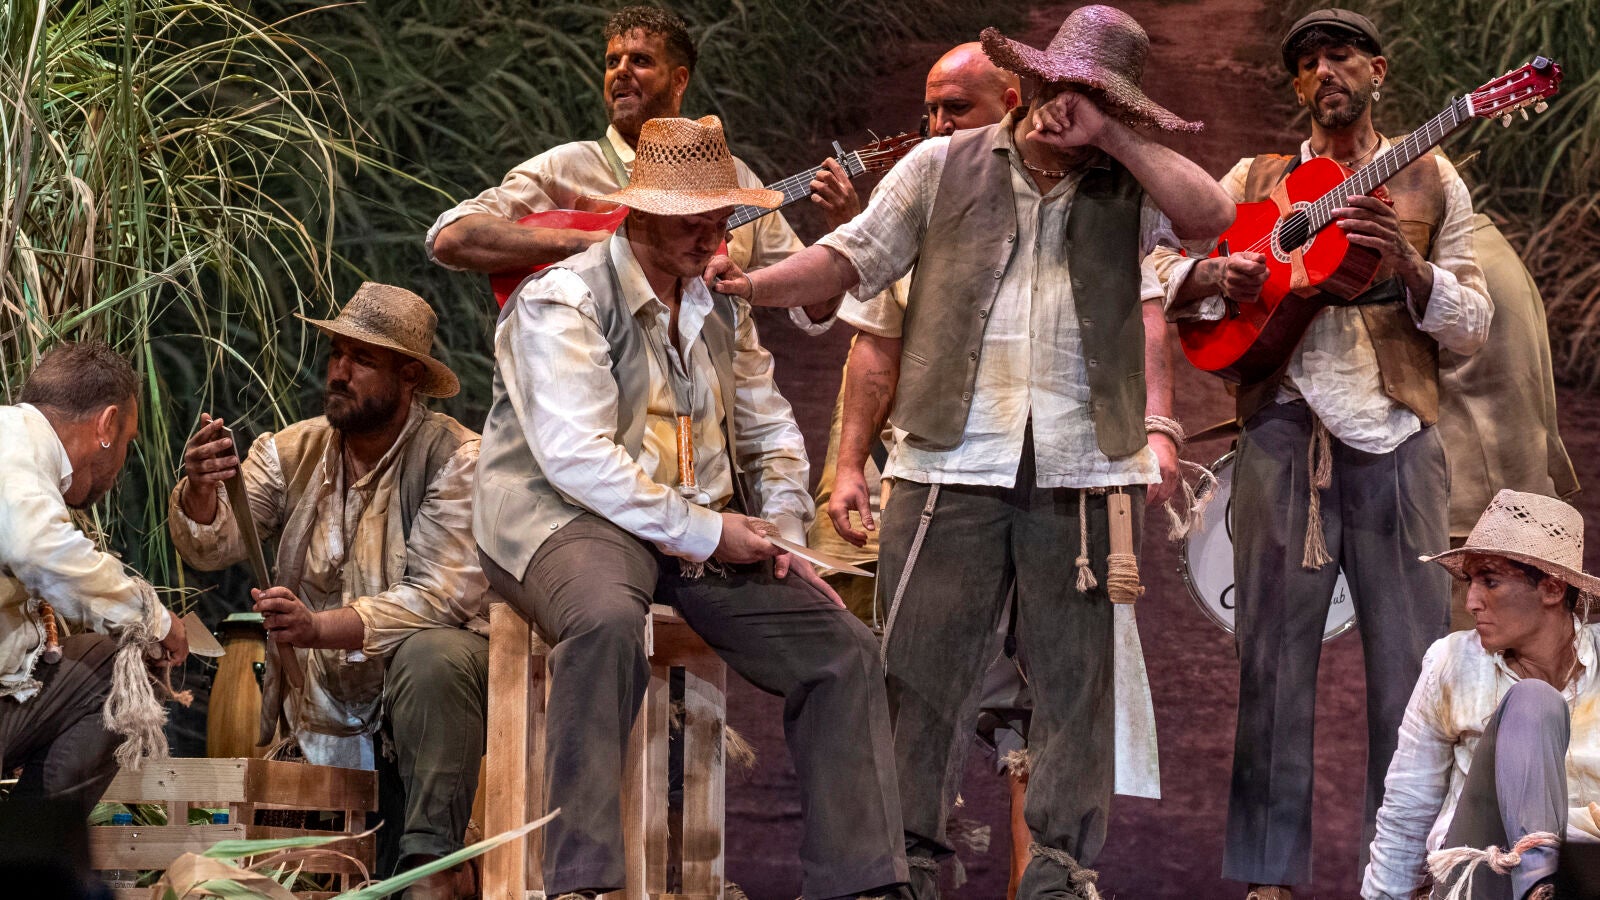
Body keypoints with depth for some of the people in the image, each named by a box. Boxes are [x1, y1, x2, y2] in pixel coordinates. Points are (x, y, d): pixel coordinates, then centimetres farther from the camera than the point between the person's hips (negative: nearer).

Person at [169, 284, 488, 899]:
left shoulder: (455, 457, -14)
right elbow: (213, 547, -10)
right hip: (323, 702, 5)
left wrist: (317, 627, -38)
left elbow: (442, 597, -26)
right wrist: (199, 491, -34)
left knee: (431, 654, -38)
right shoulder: (291, 452, 1)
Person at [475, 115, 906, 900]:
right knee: (606, 621, -40)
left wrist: (783, 534, 6)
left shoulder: (721, 310, 17)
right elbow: (575, 455, -18)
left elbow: (772, 431, 25)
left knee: (843, 650, -8)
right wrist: (702, 533, -17)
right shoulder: (562, 300, -8)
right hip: (571, 520, -7)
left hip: (707, 533, 7)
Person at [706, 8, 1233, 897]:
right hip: (953, 464, 0)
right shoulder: (942, 168, 7)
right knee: (922, 667, 0)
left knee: (1076, 675, 5)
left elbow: (1211, 214, -10)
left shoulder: (1130, 189, 8)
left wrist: (1109, 136, -8)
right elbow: (853, 257, 9)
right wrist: (753, 283, -6)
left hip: (1084, 468, 1)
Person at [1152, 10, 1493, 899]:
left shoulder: (1430, 183, 13)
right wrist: (1213, 274, -11)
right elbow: (1163, 274, 11)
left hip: (1395, 441, 0)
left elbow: (1474, 324, 7)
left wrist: (1407, 266, -12)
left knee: (1411, 662, -3)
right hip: (1285, 434, 1)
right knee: (1273, 656, -1)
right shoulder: (1256, 180, 15)